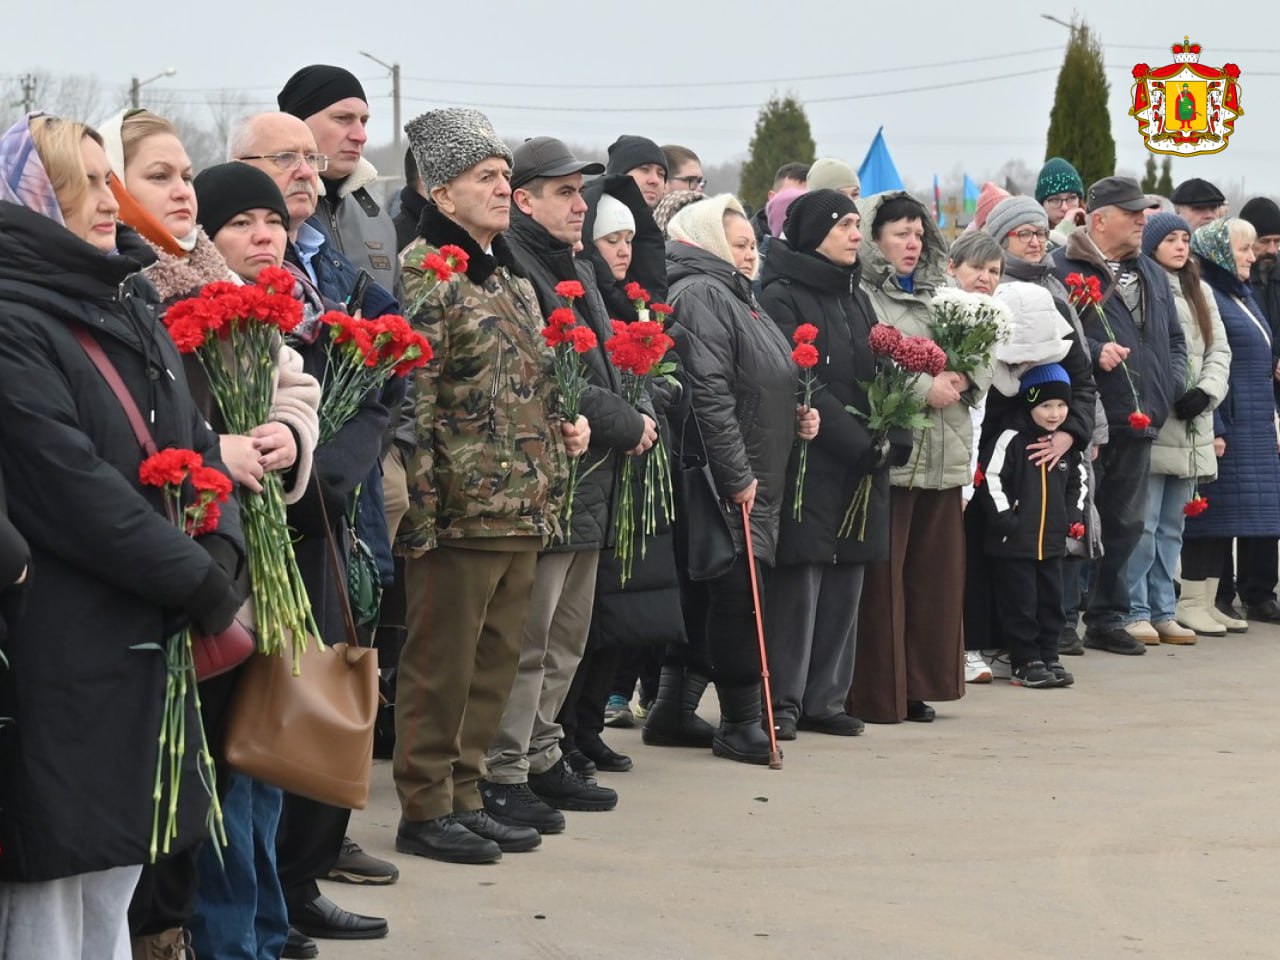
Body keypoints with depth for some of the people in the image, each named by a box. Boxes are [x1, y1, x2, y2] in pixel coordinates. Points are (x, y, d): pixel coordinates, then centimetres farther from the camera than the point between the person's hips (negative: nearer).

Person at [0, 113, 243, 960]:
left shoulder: (131, 309, 15)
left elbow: (197, 445, 13)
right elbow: (76, 493, -19)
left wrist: (220, 559, -6)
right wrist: (205, 591, -13)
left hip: (147, 639, 8)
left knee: (115, 881, 13)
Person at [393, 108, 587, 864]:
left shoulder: (513, 277, 18)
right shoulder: (423, 276, -11)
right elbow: (411, 401, -16)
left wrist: (569, 422, 11)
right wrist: (424, 509, -19)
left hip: (524, 512, 9)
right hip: (462, 511, -9)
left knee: (496, 660, 13)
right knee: (441, 666, 0)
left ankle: (465, 795, 22)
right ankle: (425, 809, 8)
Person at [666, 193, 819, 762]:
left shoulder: (736, 297, 22)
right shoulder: (700, 295, -12)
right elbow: (708, 394, -21)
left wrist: (795, 417, 12)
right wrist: (736, 475, -22)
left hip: (757, 483, 10)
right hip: (725, 485, -10)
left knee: (708, 602, 12)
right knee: (738, 599, -9)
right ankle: (741, 724, -4)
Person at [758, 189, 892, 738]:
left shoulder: (854, 297, 18)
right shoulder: (782, 297, -7)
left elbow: (881, 373, 13)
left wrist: (893, 437, -4)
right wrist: (860, 443, -18)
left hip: (860, 465, 7)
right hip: (808, 462, -7)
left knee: (845, 584, 7)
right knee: (798, 584, -6)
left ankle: (824, 699, 13)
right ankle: (783, 702, 0)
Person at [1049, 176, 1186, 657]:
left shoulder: (1153, 274, 18)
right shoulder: (1061, 268, -7)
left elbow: (1174, 338, 24)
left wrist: (1173, 383, 9)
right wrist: (1093, 351, -24)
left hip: (1138, 420, 7)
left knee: (1125, 522, 12)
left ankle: (1107, 619, 21)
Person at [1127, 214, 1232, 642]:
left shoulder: (1200, 293, 19)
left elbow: (1219, 350, 13)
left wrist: (1206, 392, -4)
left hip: (1191, 428, 7)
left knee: (1172, 526, 11)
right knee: (1143, 523, -8)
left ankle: (1163, 611, 15)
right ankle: (1136, 612, -2)